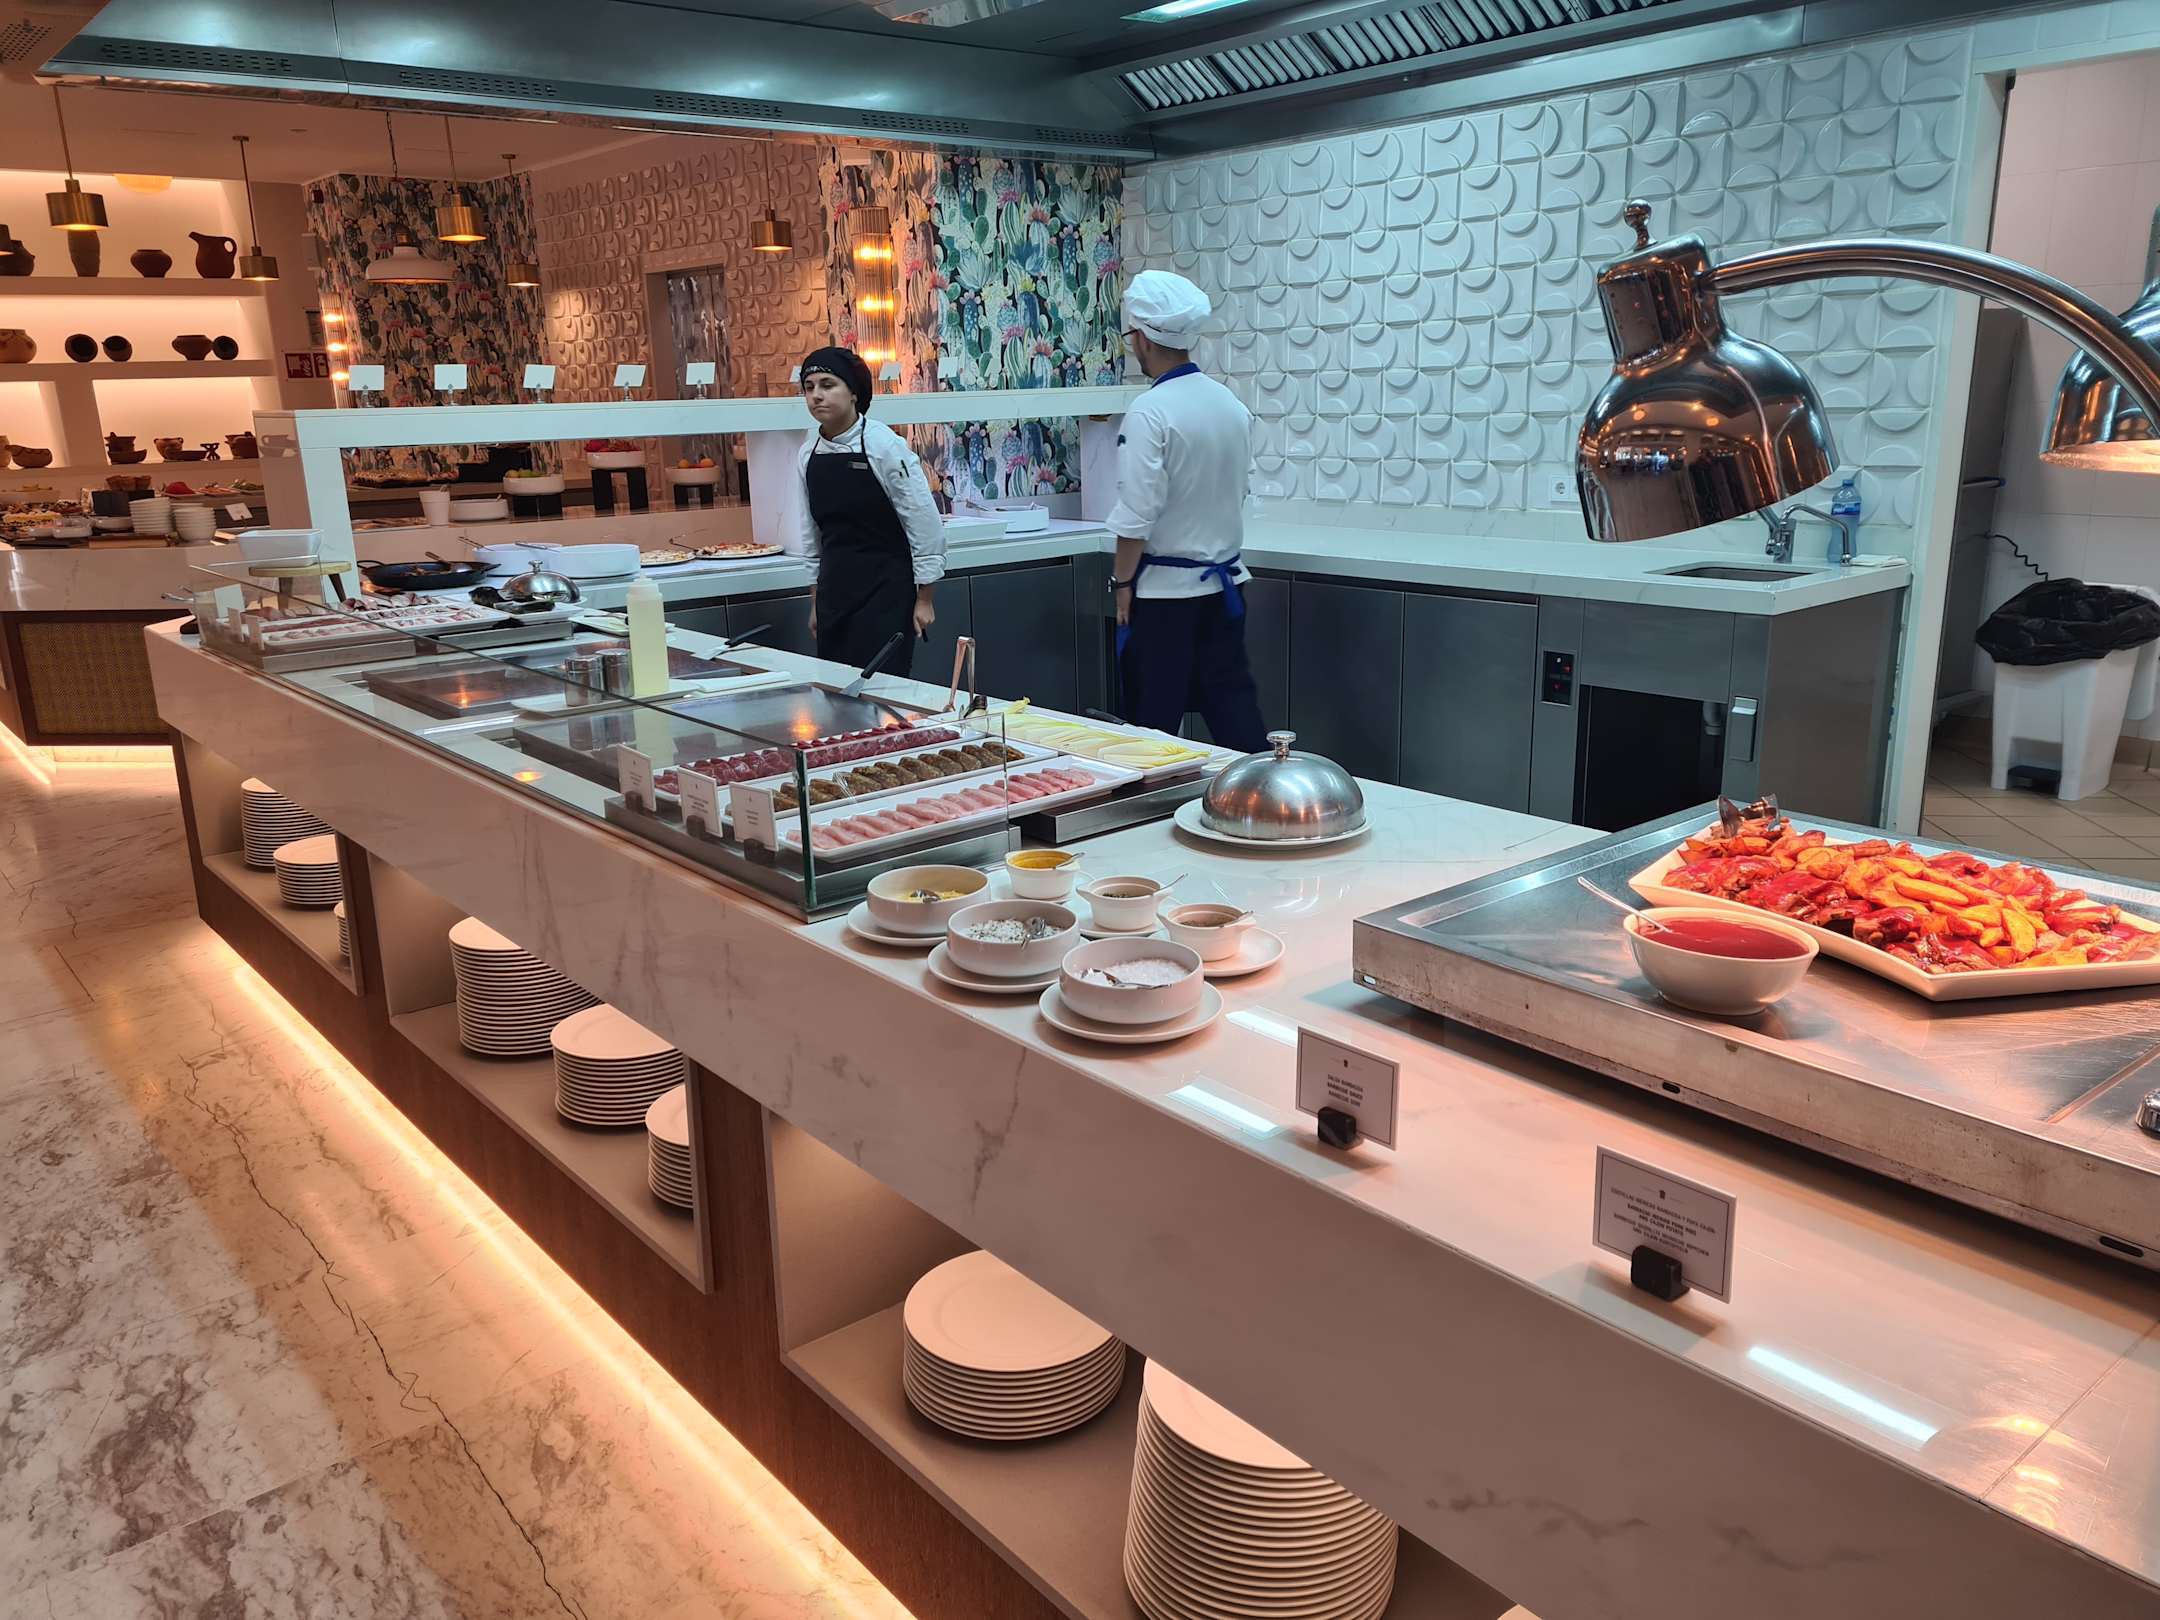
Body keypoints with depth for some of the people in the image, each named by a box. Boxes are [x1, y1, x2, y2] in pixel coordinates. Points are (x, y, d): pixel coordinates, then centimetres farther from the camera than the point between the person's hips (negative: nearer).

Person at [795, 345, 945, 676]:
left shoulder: (884, 446, -12)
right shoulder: (809, 453, 6)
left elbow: (925, 524, -10)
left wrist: (924, 600, -9)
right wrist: (816, 602, 17)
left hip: (885, 596, -6)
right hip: (834, 595, 6)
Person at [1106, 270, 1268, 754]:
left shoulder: (1149, 413, -18)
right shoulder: (1231, 404, 4)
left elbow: (1137, 516, -19)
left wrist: (1122, 581, -8)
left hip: (1163, 589, -7)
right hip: (1223, 582, 7)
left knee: (1153, 718, 6)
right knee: (1232, 700, 13)